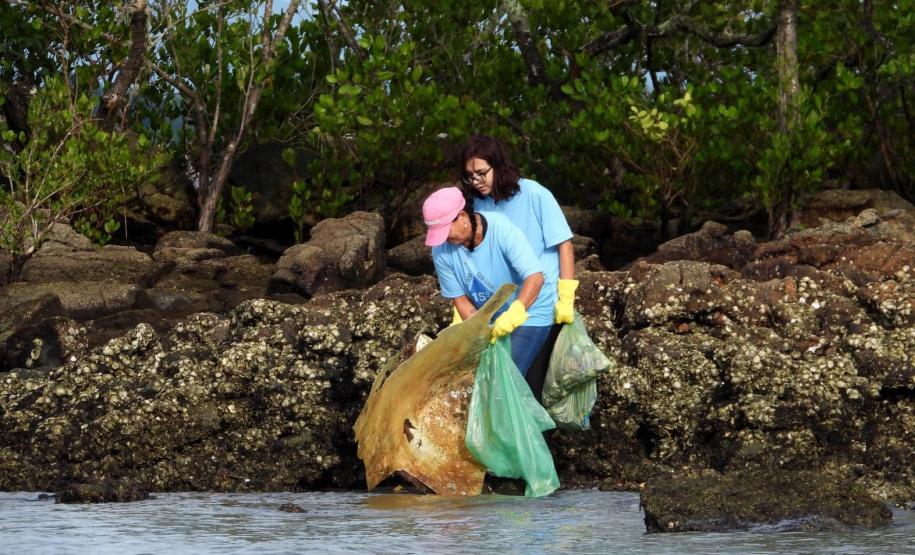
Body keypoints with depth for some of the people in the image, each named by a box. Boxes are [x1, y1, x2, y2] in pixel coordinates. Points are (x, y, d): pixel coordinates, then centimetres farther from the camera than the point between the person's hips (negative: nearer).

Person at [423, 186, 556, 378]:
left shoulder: (501, 231, -27)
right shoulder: (442, 250, -14)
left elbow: (535, 277, -34)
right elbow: (460, 298, -6)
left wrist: (514, 314, -49)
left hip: (529, 313, -5)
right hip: (490, 319, 5)